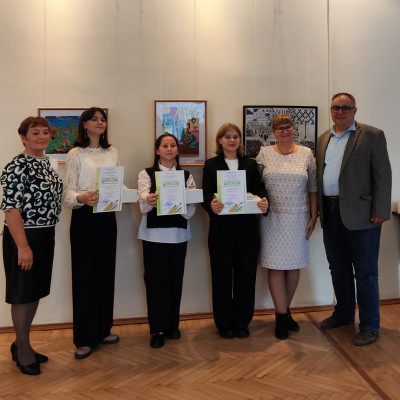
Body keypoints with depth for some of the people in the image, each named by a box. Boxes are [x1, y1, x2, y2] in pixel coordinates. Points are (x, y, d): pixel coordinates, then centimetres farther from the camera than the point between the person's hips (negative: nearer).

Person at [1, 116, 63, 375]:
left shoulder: (50, 163, 10)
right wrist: (23, 246, -22)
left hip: (46, 235, 8)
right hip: (23, 237, -8)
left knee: (36, 291, 16)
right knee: (22, 293, 5)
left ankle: (21, 344, 33)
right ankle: (23, 351, 22)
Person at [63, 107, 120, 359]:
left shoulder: (112, 152, 12)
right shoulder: (76, 154, -3)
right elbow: (68, 191, -9)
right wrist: (81, 198, -30)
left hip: (108, 217, 5)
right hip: (84, 218, -4)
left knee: (106, 273, 10)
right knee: (84, 275, 0)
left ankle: (103, 330, 25)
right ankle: (84, 339, 12)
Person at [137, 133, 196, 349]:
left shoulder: (186, 176, 12)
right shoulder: (146, 174, 7)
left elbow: (191, 209, 2)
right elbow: (143, 203, -10)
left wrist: (181, 204, -20)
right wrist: (149, 200, -32)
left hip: (178, 233, 2)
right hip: (153, 233, -2)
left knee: (175, 279, 6)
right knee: (155, 280, -1)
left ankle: (172, 326, 22)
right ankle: (157, 330, 9)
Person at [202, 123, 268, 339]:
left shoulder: (250, 164, 14)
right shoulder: (211, 165, 8)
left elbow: (259, 189, 7)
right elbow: (206, 193, -1)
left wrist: (264, 201, -15)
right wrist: (211, 205, -23)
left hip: (247, 227, 2)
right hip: (221, 227, -2)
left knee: (246, 274, 5)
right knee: (222, 275, 4)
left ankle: (242, 322, 20)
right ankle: (224, 324, 18)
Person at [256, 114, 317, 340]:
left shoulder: (306, 154, 4)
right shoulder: (264, 154, 2)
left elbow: (313, 188, 5)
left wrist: (313, 217, 1)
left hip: (298, 218, 2)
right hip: (273, 217, -1)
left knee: (294, 265, 8)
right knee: (276, 265, 0)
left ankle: (285, 310, 27)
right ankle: (282, 317, 12)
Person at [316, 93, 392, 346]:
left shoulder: (372, 135, -2)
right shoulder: (323, 139, 14)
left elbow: (383, 175, -7)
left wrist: (381, 211, -14)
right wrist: (317, 210, 8)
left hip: (360, 215, -5)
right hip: (331, 214, 6)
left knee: (365, 273, 3)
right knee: (338, 269, 17)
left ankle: (370, 326, 17)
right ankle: (344, 314, 34)